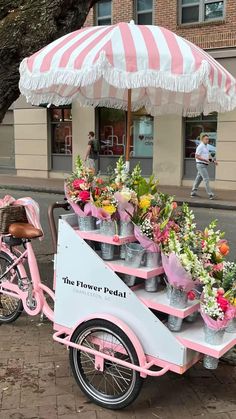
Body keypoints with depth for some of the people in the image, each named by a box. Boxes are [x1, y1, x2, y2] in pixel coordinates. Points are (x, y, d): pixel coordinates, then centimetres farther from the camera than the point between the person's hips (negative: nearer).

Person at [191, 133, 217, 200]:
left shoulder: (205, 147, 17)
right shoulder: (200, 146, -13)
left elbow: (209, 156, 21)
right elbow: (196, 156, -19)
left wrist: (214, 161, 5)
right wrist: (206, 160, -23)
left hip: (204, 166, 10)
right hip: (201, 165, -10)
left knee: (198, 179, 13)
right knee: (206, 179, -12)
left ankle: (193, 193, 20)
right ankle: (210, 195, -13)